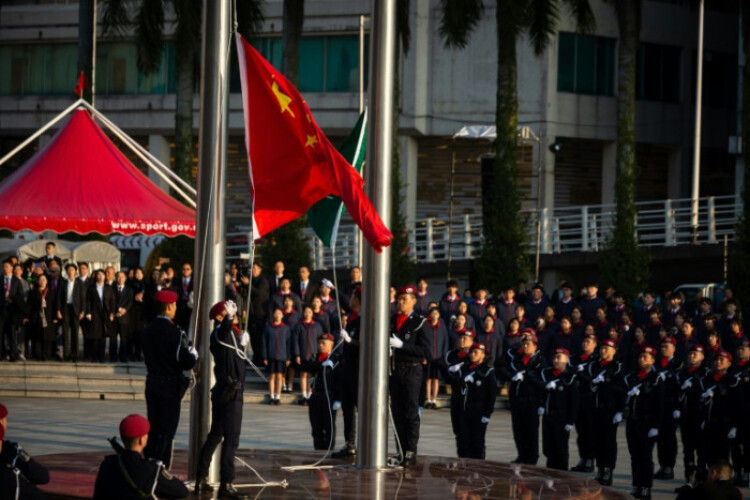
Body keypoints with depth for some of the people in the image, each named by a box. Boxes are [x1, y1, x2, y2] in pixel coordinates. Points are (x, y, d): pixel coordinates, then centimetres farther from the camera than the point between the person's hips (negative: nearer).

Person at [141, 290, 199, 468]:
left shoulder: (147, 331, 3)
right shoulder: (174, 333, -19)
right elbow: (188, 362, -19)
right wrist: (193, 353, 3)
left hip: (152, 384, 6)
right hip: (170, 386, -6)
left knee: (153, 428, 14)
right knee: (166, 431, 0)